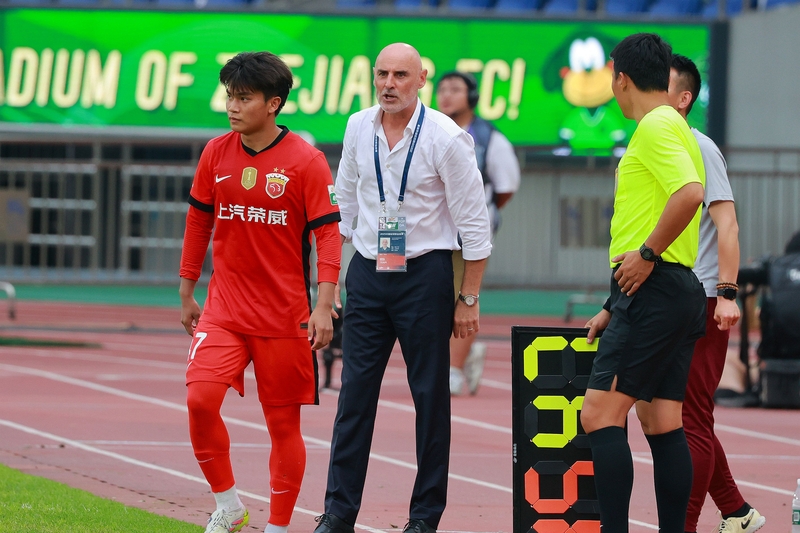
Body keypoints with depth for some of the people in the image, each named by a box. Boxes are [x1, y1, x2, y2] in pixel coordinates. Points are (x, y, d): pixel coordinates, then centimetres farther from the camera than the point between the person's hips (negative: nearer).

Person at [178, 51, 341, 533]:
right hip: (224, 308, 3)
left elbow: (328, 233, -9)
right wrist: (187, 293, 17)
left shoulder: (306, 161, -8)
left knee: (284, 422, 3)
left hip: (285, 313, -3)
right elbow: (199, 221, 16)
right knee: (200, 398, -15)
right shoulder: (216, 154, 5)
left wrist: (324, 306, -16)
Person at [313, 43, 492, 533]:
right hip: (367, 273, 4)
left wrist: (469, 298, -7)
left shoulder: (446, 138, -10)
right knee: (355, 390, 0)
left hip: (425, 273, -4)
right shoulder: (359, 128, 3)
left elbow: (475, 223, -6)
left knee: (430, 395, 1)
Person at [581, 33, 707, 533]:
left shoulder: (657, 126, -10)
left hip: (653, 289, -10)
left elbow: (690, 193, -27)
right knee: (662, 422, 8)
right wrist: (615, 308, 25)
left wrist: (646, 254, -18)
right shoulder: (676, 129, 21)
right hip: (682, 290, 10)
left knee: (601, 414, -12)